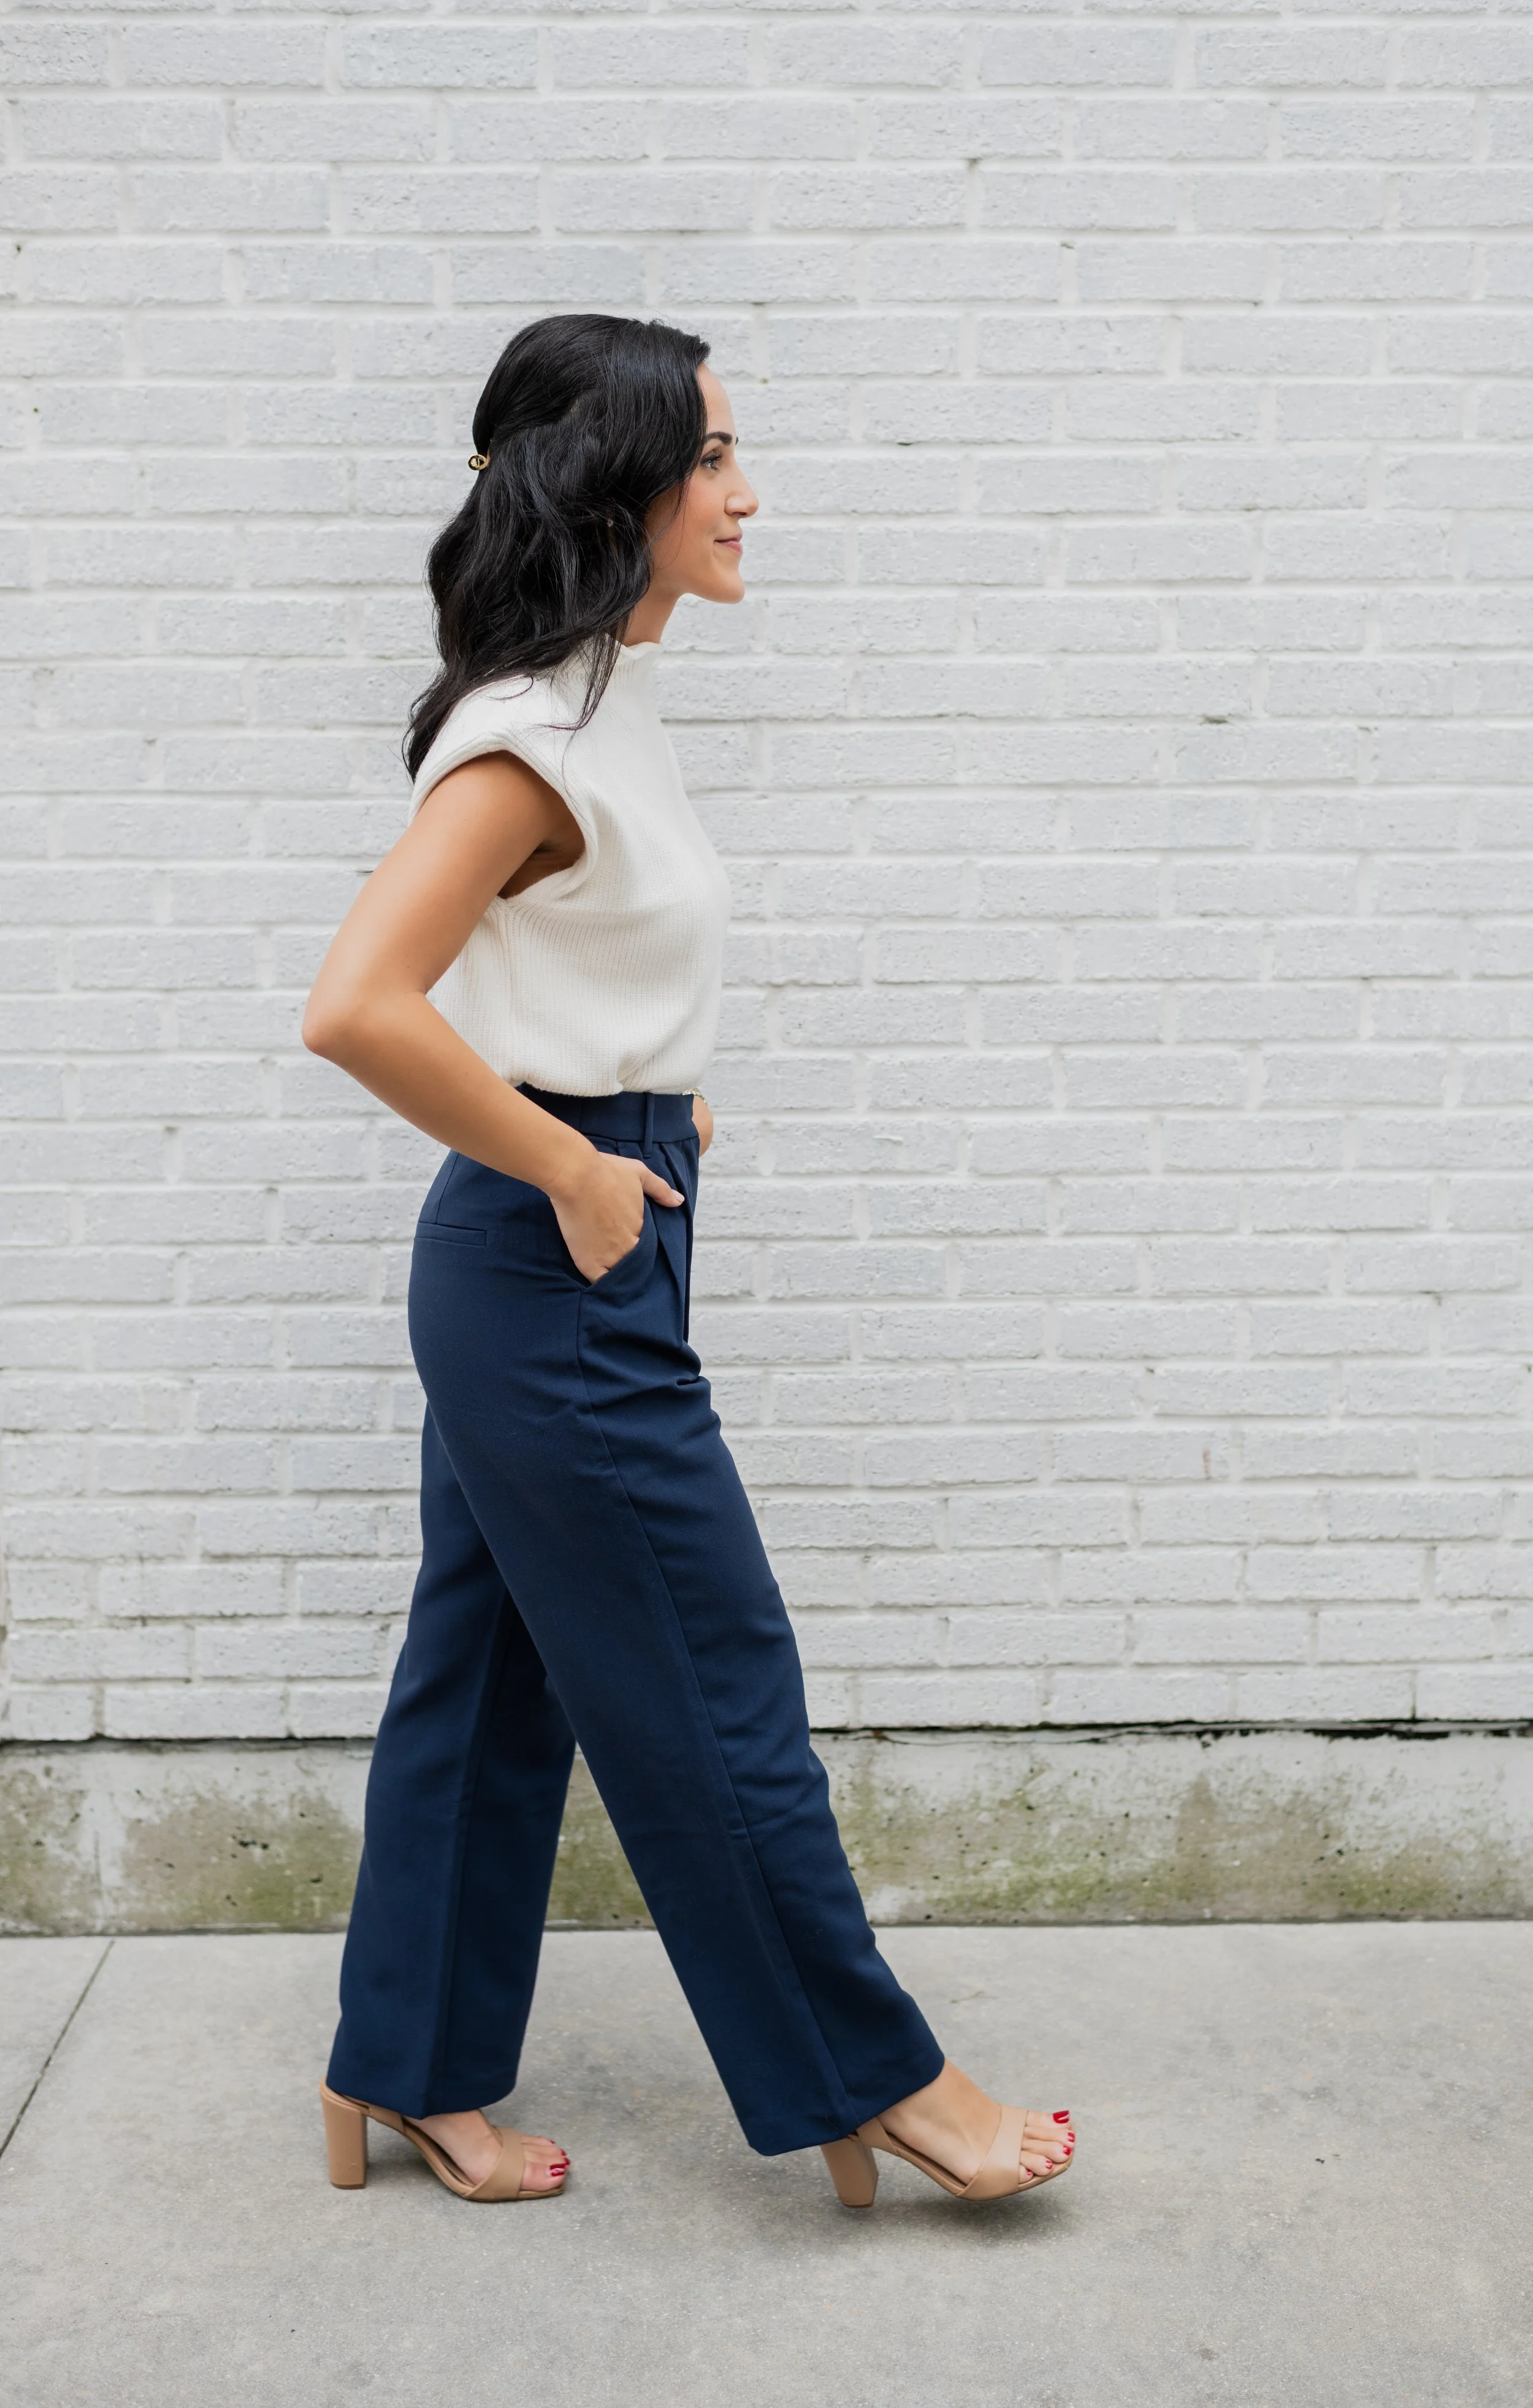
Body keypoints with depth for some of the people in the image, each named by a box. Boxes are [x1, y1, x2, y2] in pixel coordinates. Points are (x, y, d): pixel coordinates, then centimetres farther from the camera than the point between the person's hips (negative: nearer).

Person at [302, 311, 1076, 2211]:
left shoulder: (593, 706, 11)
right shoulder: (535, 733, -19)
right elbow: (356, 1007, -28)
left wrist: (643, 1101, 13)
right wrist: (577, 1170, -19)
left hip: (546, 1266, 10)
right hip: (558, 1271, -10)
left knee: (490, 1680, 16)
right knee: (716, 1695, 3)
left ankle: (404, 2077, 31)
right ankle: (872, 2082, 20)